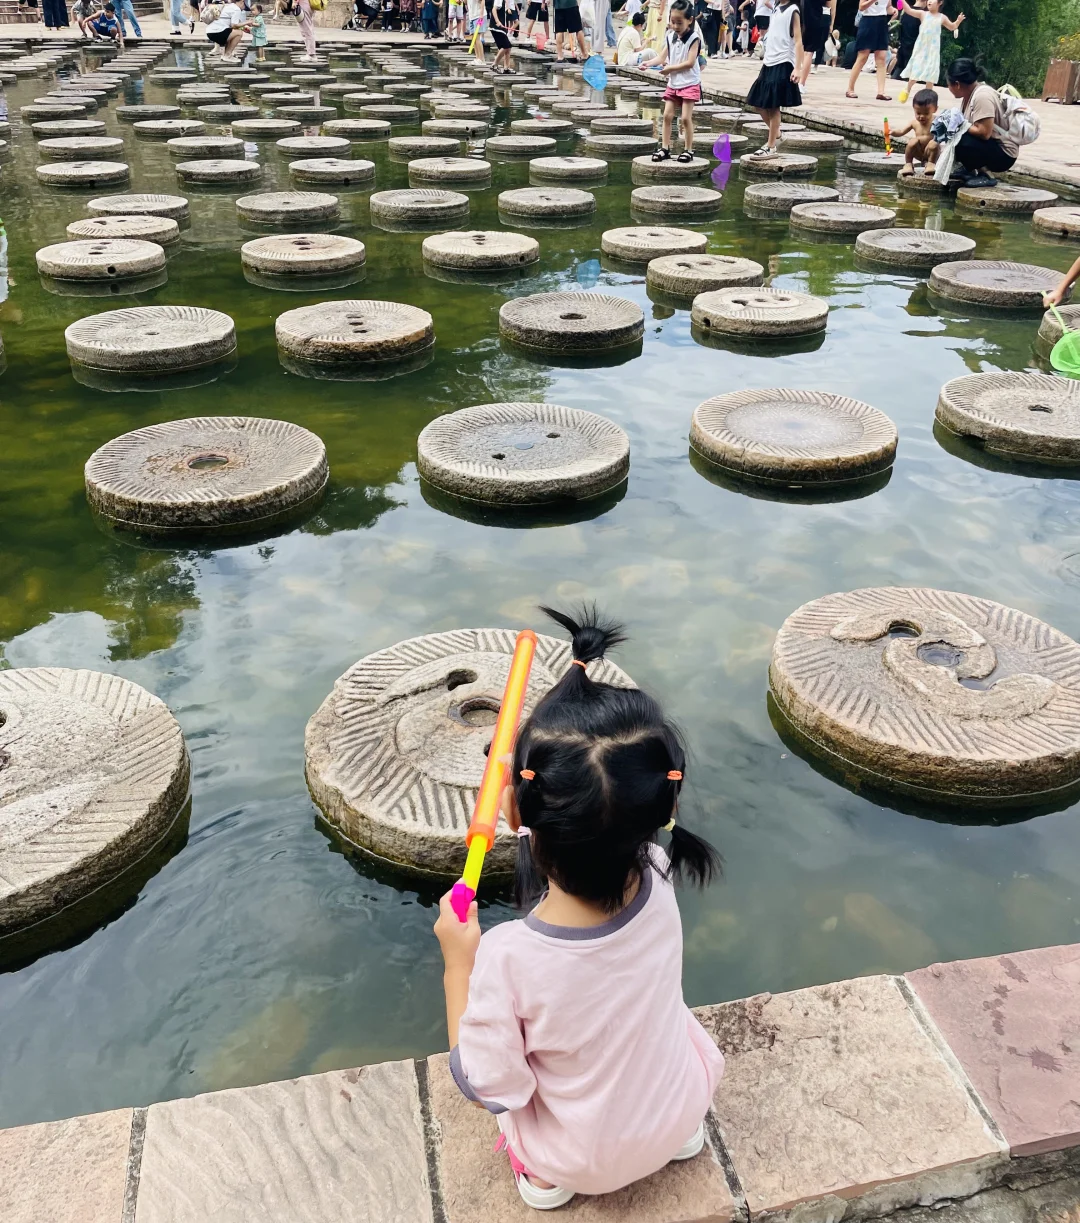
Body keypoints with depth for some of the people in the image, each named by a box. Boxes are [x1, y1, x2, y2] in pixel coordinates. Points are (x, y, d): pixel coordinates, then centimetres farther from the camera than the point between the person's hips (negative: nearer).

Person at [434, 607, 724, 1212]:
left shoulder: (508, 958, -39)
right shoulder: (658, 884, -29)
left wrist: (459, 964, -17)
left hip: (581, 1160, -2)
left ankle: (543, 1177, 28)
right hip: (677, 1116, 3)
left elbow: (490, 1087, -22)